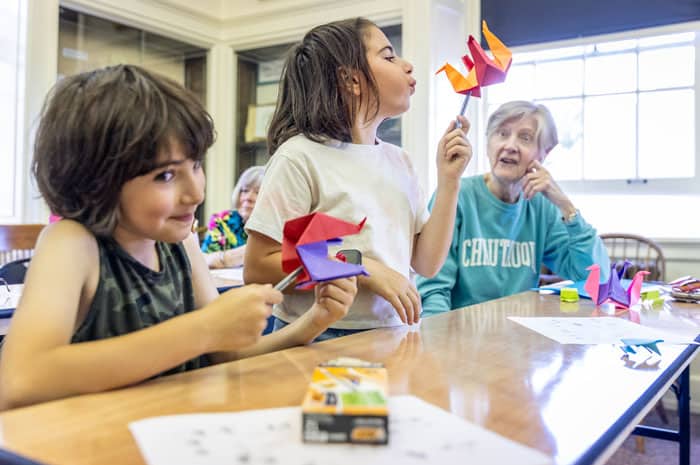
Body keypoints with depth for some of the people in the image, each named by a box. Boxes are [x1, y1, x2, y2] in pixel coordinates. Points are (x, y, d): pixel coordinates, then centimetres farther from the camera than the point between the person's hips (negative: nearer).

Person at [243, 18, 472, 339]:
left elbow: (427, 264, 6)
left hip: (392, 335, 4)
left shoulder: (398, 160, 6)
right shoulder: (301, 156, -12)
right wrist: (363, 270, -18)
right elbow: (257, 269, -14)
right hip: (319, 336, -4)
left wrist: (449, 180, -2)